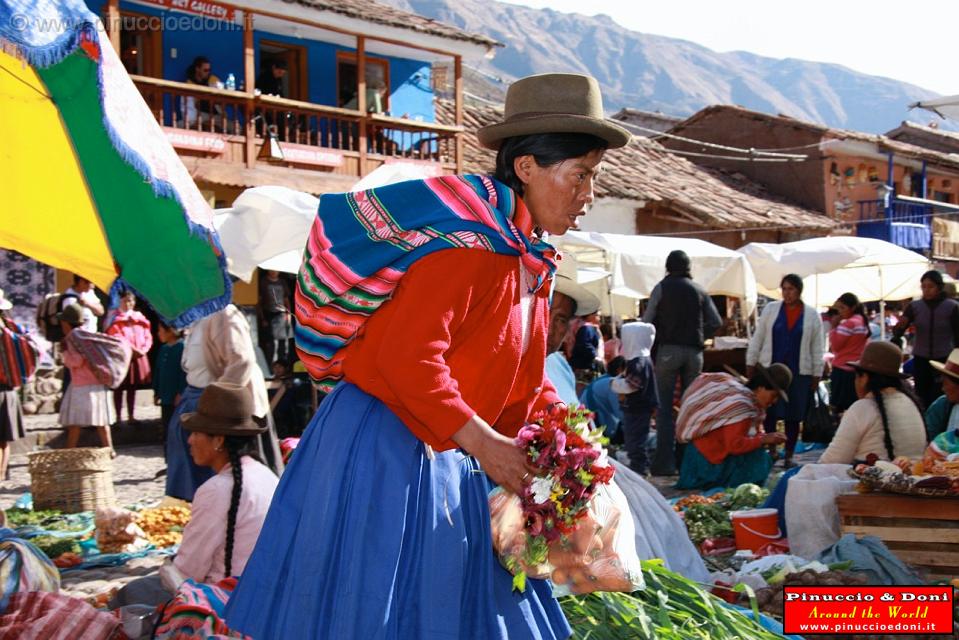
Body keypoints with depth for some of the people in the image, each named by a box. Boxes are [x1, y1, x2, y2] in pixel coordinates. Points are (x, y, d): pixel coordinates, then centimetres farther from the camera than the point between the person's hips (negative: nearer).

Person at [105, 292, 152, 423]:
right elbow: (117, 338, -13)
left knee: (132, 388, 12)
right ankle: (118, 417, 6)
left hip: (138, 358, 4)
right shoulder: (115, 319, -2)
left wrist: (143, 349, -9)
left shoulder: (140, 318, 12)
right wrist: (131, 349, -19)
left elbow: (148, 337, 8)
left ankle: (131, 416, 19)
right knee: (119, 388, 1)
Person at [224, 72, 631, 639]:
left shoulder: (533, 265, 10)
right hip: (382, 448, -10)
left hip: (448, 460, 10)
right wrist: (483, 442, -23)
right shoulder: (468, 245, -21)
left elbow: (526, 384, 17)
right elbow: (408, 359, -28)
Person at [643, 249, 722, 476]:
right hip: (694, 352, 3)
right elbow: (716, 322, 5)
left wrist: (655, 340, 11)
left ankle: (665, 461, -8)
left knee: (664, 407, -1)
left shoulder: (662, 287, 0)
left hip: (668, 349, -3)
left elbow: (647, 321, -4)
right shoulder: (699, 290, 8)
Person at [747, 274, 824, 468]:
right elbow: (758, 338, 6)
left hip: (799, 372, 0)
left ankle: (789, 455, 15)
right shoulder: (771, 309, 3)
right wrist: (750, 364, 4)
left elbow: (817, 348, 6)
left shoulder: (812, 315, 3)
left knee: (793, 416, 4)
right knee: (770, 413, -3)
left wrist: (817, 375, 5)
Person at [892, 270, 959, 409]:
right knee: (922, 400, 3)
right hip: (920, 360, 2)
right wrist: (899, 327, -28)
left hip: (944, 360, -2)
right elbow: (897, 332, -5)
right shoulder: (914, 306, -1)